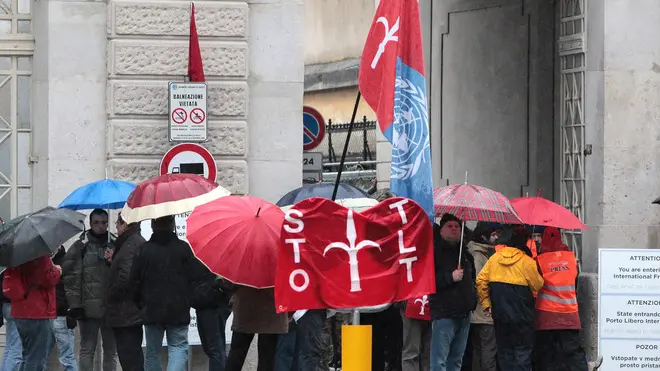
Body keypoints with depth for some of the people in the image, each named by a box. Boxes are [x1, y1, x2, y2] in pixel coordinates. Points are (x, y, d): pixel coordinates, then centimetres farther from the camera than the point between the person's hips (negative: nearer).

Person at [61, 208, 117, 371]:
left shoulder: (114, 246, 10)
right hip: (88, 308, -3)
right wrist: (75, 305, -9)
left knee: (111, 351, 8)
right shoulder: (80, 246, 0)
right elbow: (71, 277, -4)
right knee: (87, 350, 0)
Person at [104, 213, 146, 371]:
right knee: (134, 356, 16)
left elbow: (125, 277, -26)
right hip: (135, 312, 10)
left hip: (125, 313, -10)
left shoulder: (129, 245, -18)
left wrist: (111, 294, -11)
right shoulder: (140, 242, 15)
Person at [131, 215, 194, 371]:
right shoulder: (184, 248, -4)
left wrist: (139, 303, 13)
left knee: (152, 352, 11)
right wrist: (189, 302, 16)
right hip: (178, 311, -1)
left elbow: (134, 280, -1)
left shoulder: (143, 249, -3)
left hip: (152, 310, 1)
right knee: (178, 346, 1)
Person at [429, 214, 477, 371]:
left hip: (464, 314, 8)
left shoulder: (465, 253, 19)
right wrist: (450, 277, -19)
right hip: (443, 313, -8)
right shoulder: (434, 251, -6)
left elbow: (472, 278, 34)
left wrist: (473, 299, 21)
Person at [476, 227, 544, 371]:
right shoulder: (527, 262, -11)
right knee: (523, 351, 2)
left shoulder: (494, 259, 1)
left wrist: (486, 303, 6)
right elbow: (538, 285, -3)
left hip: (500, 315, 4)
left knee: (505, 350, 13)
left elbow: (481, 280, 0)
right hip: (521, 315, -4)